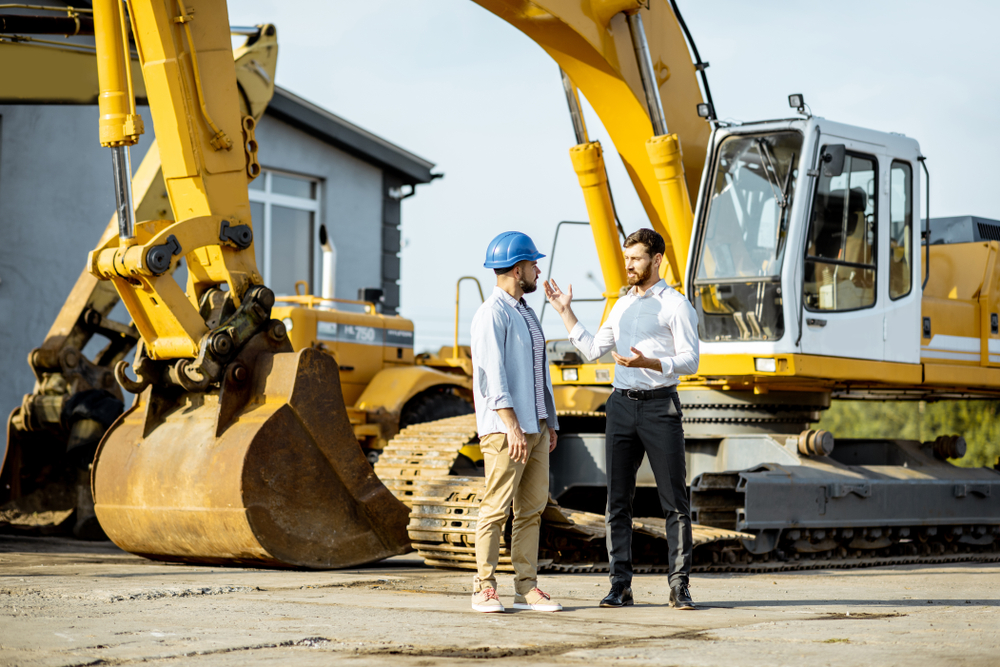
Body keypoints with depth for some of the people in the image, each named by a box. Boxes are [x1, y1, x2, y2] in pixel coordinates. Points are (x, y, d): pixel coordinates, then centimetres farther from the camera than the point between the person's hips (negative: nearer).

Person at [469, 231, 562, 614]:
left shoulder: (525, 313, 19)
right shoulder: (492, 315, -10)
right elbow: (492, 374, -18)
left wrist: (549, 421, 18)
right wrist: (512, 426, -23)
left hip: (534, 427, 9)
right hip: (505, 428, -9)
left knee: (532, 508, 6)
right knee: (496, 508, -7)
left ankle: (527, 589, 7)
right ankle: (484, 588, -2)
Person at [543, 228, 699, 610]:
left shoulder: (676, 305, -2)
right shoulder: (622, 305, 17)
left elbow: (690, 362, -9)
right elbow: (592, 350, 16)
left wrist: (647, 362, -24)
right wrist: (565, 312, 11)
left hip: (660, 406, -6)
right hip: (622, 406, 6)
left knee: (674, 500, -4)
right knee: (618, 499, 3)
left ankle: (679, 587, -2)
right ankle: (620, 585, 7)